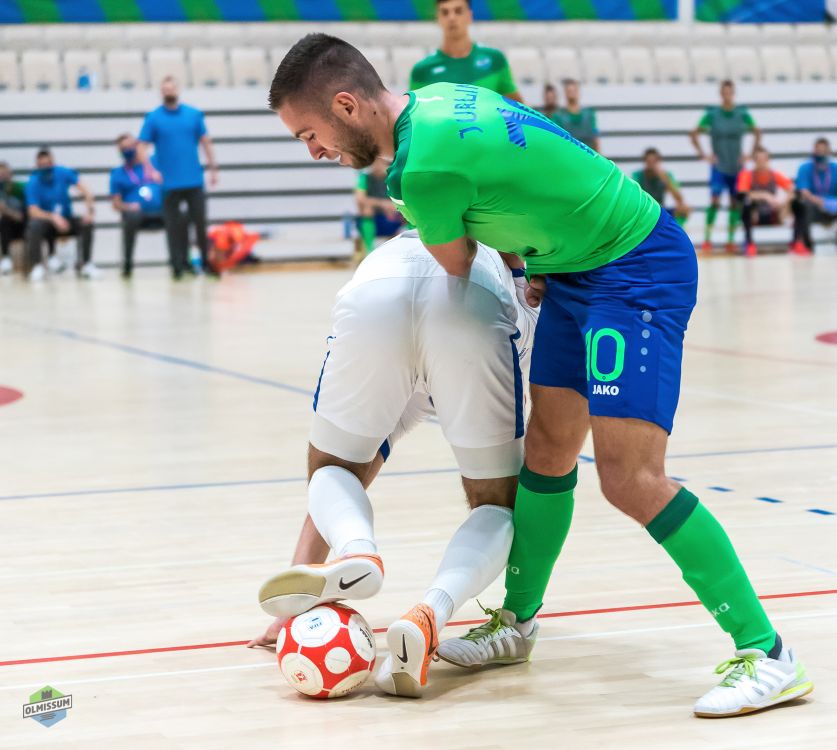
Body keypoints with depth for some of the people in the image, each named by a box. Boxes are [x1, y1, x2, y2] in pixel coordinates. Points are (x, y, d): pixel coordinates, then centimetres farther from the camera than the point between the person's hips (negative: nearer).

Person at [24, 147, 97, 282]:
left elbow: (86, 191, -13)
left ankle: (84, 264, -16)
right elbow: (33, 211, -26)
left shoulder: (64, 173, -9)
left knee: (86, 224, -26)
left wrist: (89, 209, -32)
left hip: (66, 221, 2)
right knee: (34, 225, -35)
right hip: (46, 223, -2)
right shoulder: (33, 183, -16)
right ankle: (37, 267, -27)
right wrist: (52, 217, -44)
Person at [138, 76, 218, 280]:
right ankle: (179, 265, 7)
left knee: (200, 222, 2)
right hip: (170, 183, -1)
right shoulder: (153, 118, 1)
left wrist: (212, 167, 5)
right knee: (174, 226, 1)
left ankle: (206, 262, 13)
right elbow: (141, 147, -1)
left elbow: (206, 141, 10)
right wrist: (150, 169, -15)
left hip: (194, 181, 1)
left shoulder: (194, 114, 6)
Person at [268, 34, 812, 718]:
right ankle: (517, 625, 26)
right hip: (578, 270, 10)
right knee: (548, 451, 12)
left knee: (630, 479, -17)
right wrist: (525, 265, 9)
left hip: (638, 272, -10)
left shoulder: (424, 167, -24)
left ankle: (765, 653, -12)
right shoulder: (434, 100, 3)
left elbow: (455, 282, -6)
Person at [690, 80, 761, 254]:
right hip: (719, 166, -3)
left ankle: (731, 241, 15)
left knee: (736, 203, 5)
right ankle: (707, 240, -11)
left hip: (737, 166, 3)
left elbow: (757, 133, 11)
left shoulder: (743, 114, 0)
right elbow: (694, 134, -1)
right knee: (715, 201, -15)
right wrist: (703, 154, -9)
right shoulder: (712, 114, -5)